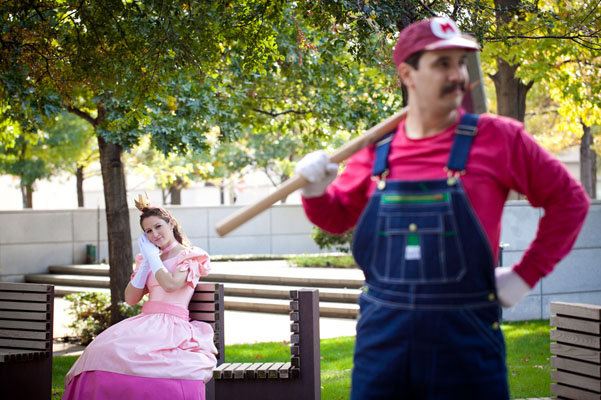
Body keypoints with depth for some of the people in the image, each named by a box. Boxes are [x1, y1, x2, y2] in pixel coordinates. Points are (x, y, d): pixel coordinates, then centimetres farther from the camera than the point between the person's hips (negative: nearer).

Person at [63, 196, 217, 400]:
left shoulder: (189, 256, 7)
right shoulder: (150, 260, 25)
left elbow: (170, 284, -13)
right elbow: (130, 298, 15)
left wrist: (152, 255, 1)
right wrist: (146, 262, 9)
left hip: (172, 324, -6)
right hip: (145, 322, 6)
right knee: (103, 348, -23)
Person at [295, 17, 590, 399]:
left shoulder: (498, 137, -2)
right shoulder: (377, 151, 7)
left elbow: (569, 200, 5)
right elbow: (337, 216, 21)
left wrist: (526, 275, 1)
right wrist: (316, 191, 0)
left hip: (464, 340, -3)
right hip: (382, 336, 3)